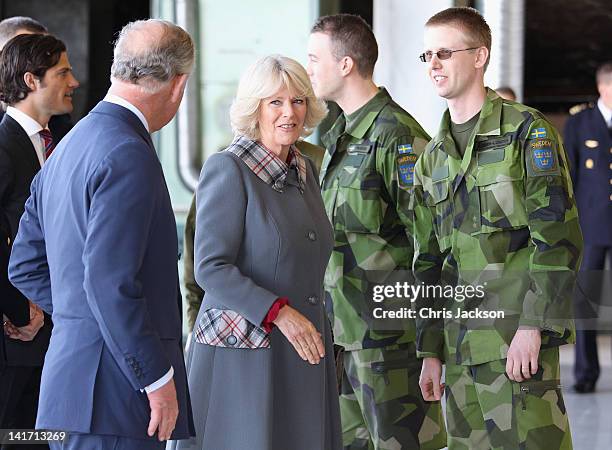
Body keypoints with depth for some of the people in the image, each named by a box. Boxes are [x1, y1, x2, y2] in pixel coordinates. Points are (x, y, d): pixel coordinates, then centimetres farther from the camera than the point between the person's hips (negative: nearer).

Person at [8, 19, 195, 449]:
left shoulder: (70, 146, 16)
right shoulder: (128, 155, -15)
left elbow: (24, 267, 21)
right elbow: (110, 282, -22)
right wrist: (157, 378, -16)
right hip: (113, 397, -10)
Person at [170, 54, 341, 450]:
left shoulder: (305, 169, 13)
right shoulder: (227, 169, -9)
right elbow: (211, 268, -14)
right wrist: (279, 313, -21)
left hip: (303, 355, 7)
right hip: (243, 353, -7)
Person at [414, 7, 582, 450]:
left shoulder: (526, 131, -5)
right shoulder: (432, 157, 15)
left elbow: (559, 238, -12)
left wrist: (532, 327, -18)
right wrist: (431, 350, 13)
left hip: (518, 336, -7)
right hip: (460, 343, 7)